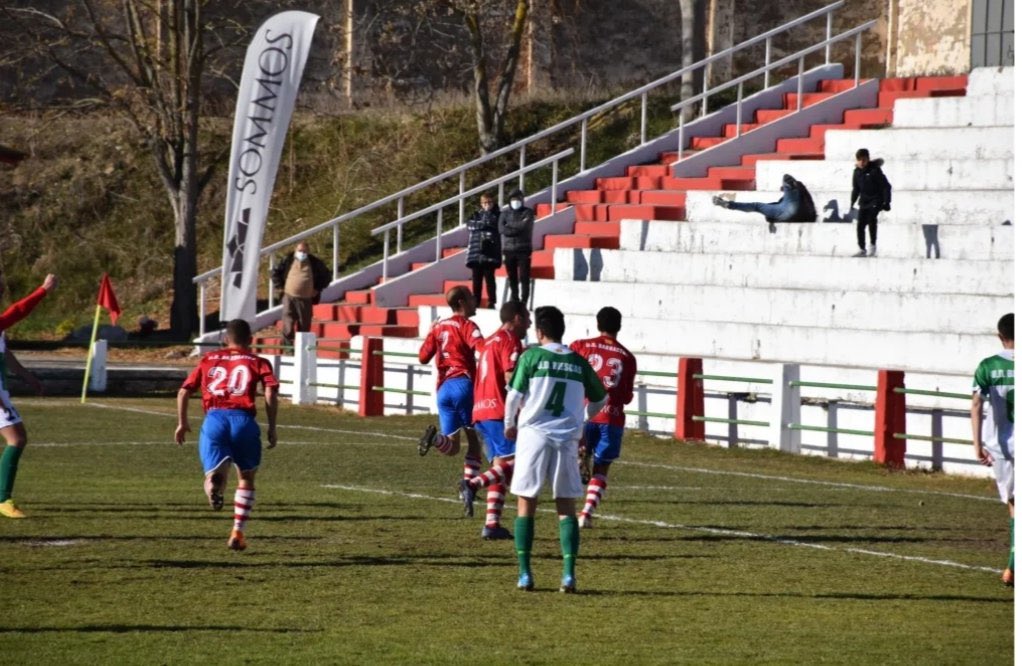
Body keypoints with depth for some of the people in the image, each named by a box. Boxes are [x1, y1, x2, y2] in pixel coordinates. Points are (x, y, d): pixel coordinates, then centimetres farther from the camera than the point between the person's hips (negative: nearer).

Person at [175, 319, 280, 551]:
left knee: (215, 474, -5)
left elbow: (184, 392, 19)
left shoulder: (209, 360, 24)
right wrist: (272, 428, 1)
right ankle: (238, 532, 10)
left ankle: (214, 486, -44)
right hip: (243, 418, -1)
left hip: (214, 418, 1)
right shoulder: (258, 362, 17)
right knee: (246, 478, 19)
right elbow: (270, 391, -2)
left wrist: (182, 423, 29)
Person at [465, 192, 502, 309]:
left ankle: (492, 302, -5)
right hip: (476, 251, 3)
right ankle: (475, 302, 8)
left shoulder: (497, 215, 7)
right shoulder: (476, 215, 16)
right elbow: (470, 224, -1)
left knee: (489, 277, -7)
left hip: (490, 252, -3)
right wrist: (484, 224, -7)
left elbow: (498, 227, -10)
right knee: (476, 278, 4)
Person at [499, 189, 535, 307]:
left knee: (524, 277, -7)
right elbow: (502, 229, -5)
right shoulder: (505, 213, 9)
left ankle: (524, 300, -7)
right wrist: (518, 227, -12)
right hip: (509, 248, 3)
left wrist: (510, 224, -4)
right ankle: (514, 299, 13)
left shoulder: (528, 212, 3)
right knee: (512, 277, 6)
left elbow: (524, 226, -14)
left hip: (524, 249, -3)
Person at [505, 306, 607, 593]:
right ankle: (568, 574, -5)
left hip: (533, 433, -2)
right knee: (566, 506, 7)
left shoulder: (532, 356, -2)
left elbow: (514, 395, -5)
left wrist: (509, 425, 13)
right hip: (567, 438, 2)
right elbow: (600, 399, 20)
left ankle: (524, 573, 3)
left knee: (526, 504, 7)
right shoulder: (579, 363, 8)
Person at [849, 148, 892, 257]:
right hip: (864, 202, 6)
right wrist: (852, 203, 11)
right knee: (860, 224, -3)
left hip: (876, 200, -6)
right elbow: (856, 189, 17)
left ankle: (873, 244, -14)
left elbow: (886, 186, -9)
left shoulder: (875, 170, -12)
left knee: (871, 218, -27)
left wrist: (886, 202, -14)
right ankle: (862, 249, 6)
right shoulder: (857, 172, 4)